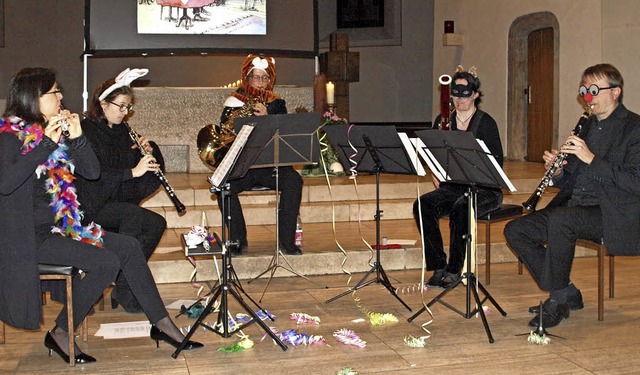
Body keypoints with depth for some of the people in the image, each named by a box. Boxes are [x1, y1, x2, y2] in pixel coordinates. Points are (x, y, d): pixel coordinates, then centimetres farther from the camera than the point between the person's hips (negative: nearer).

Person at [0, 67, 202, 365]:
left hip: (59, 224, 8)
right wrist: (45, 144, -27)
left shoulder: (53, 132, 12)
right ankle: (60, 335, -6)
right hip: (29, 235, -8)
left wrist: (77, 137, -7)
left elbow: (92, 172, 8)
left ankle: (161, 324, 6)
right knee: (106, 263, -21)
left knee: (129, 247, 0)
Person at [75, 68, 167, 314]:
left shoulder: (121, 132, 14)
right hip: (92, 206, -7)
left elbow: (142, 169, 16)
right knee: (133, 216, -30)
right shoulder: (86, 132, -9)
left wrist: (148, 152, -4)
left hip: (119, 203, 7)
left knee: (157, 224, -16)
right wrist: (132, 171, -25)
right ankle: (124, 292, -20)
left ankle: (124, 284, -7)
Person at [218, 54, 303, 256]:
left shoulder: (277, 103, 11)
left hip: (271, 163, 0)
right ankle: (238, 240, -14)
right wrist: (231, 122, -16)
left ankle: (287, 239, -20)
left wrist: (267, 117, -19)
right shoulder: (234, 103, 10)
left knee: (293, 180, -29)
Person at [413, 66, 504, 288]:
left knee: (461, 208, -36)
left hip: (483, 189, -4)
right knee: (422, 205, -24)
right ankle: (438, 267, -18)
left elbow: (496, 163, -7)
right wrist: (436, 176, -7)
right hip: (451, 187, 5)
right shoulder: (443, 121, 10)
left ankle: (454, 270, -21)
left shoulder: (485, 122, -4)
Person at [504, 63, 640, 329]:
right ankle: (568, 293, 3)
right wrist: (557, 170, -4)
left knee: (560, 218, -36)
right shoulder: (588, 126, 17)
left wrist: (592, 159, -23)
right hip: (576, 209, 8)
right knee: (515, 230, -6)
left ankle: (558, 300, -20)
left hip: (613, 215, -8)